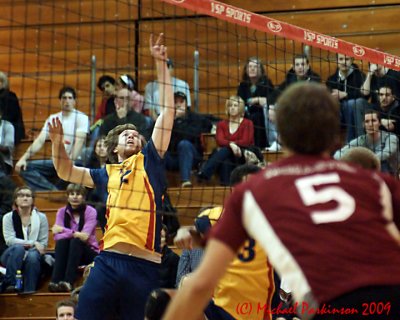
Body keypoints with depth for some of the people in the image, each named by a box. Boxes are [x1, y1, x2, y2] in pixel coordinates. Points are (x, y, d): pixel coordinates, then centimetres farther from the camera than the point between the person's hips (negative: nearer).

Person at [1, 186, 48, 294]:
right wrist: (32, 243, -20)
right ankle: (10, 284, -36)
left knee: (33, 255, -35)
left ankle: (29, 290, -33)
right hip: (13, 255, 0)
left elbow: (43, 243, -3)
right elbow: (9, 240, -12)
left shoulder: (41, 217, 1)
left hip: (33, 254, 0)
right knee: (18, 248, -34)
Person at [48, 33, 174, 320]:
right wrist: (58, 142, 10)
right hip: (109, 260, 3)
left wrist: (161, 65, 8)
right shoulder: (107, 173, 22)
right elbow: (66, 172, 27)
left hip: (145, 265, -3)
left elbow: (167, 111, 10)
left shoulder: (149, 160, 13)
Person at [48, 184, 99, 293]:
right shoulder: (62, 212, 2)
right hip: (67, 254, 2)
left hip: (88, 253, -2)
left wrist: (63, 230, -18)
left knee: (76, 241, -32)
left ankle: (69, 282, -44)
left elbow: (85, 236, -20)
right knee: (62, 241, -28)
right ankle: (55, 281, -40)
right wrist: (74, 233, -28)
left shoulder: (91, 212, -7)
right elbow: (57, 236, -13)